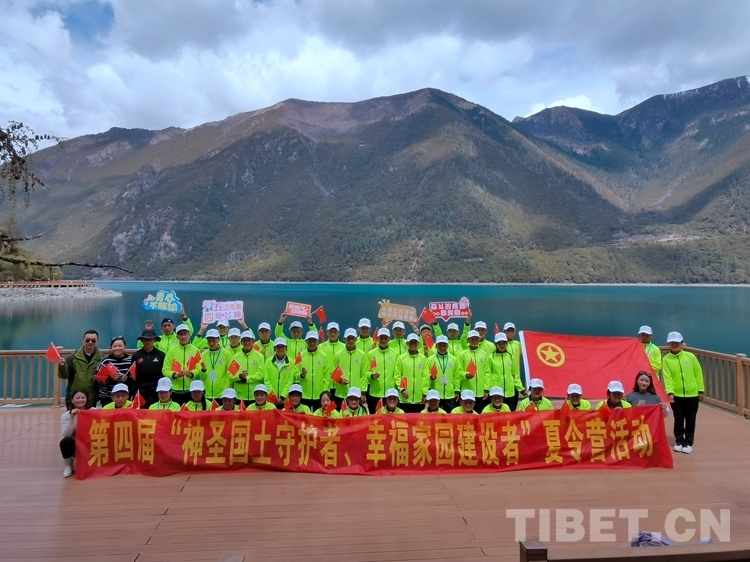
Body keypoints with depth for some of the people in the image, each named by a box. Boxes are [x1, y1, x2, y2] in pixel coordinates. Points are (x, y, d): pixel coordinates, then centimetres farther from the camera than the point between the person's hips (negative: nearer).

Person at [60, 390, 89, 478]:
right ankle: (68, 465, -6)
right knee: (66, 441, -31)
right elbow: (66, 434, -19)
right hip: (74, 445, 1)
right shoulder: (66, 415, -7)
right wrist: (71, 418, -28)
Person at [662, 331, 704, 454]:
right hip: (676, 395, 0)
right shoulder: (666, 359, -5)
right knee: (678, 420, 9)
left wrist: (700, 390, 1)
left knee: (690, 420, 8)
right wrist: (670, 392, -20)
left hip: (692, 394, 1)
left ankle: (688, 443, 20)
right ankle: (679, 441, 23)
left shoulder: (690, 356, -2)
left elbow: (698, 373, 2)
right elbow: (667, 377, -10)